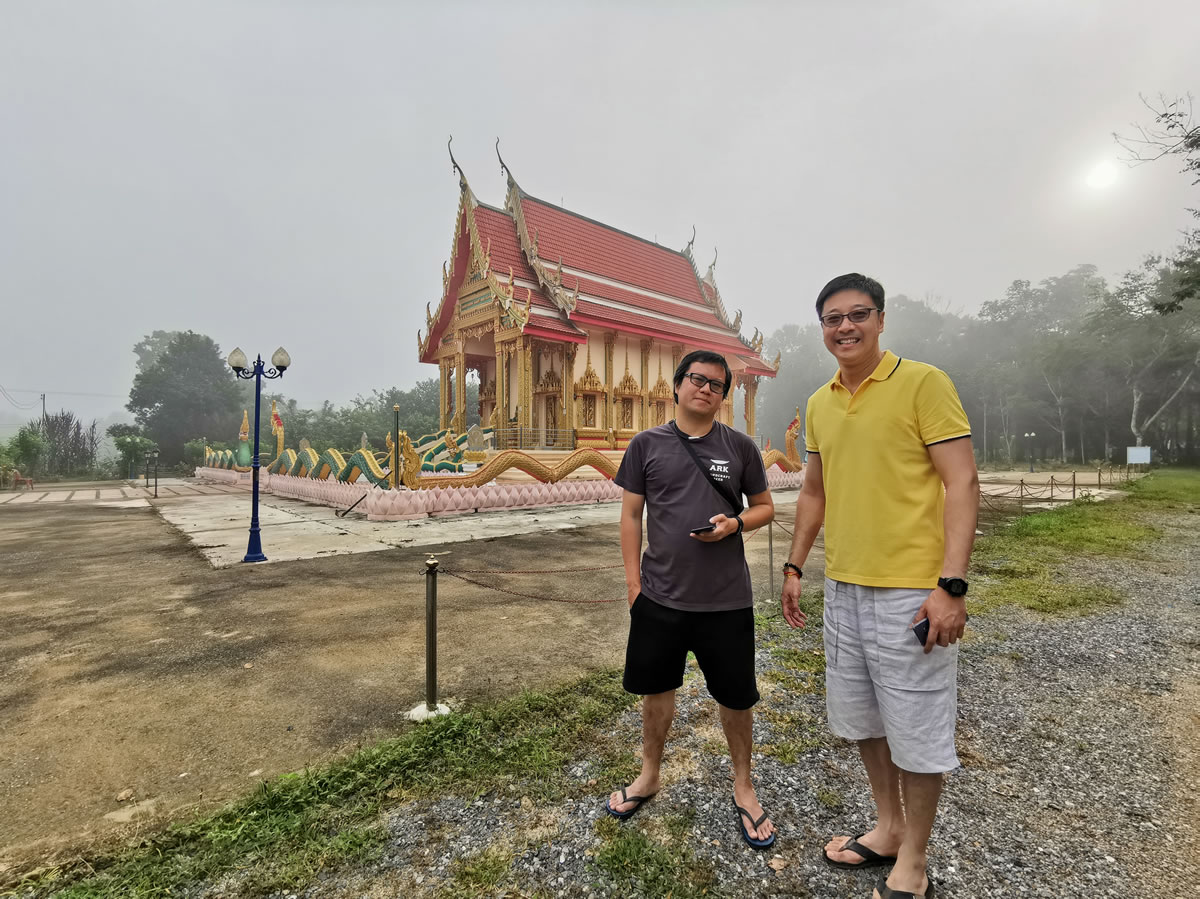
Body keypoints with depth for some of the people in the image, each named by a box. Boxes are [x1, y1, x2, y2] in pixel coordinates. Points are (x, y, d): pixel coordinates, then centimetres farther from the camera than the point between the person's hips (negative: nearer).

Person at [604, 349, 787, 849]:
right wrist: (633, 582, 0)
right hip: (659, 597, 1)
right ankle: (649, 775, 42)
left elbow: (765, 507, 9)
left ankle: (743, 787, 38)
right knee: (656, 687, 17)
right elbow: (631, 515, 3)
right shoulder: (647, 445, 0)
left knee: (736, 697, 13)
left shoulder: (740, 447, 1)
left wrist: (735, 523, -13)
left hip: (726, 600, 0)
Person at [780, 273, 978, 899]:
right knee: (863, 718, 19)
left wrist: (951, 586, -19)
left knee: (916, 732, 8)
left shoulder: (923, 383, -9)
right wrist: (794, 566, 14)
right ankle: (887, 829, 41)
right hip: (842, 588, 6)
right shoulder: (819, 404, 9)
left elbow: (962, 484, -13)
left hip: (910, 591, -6)